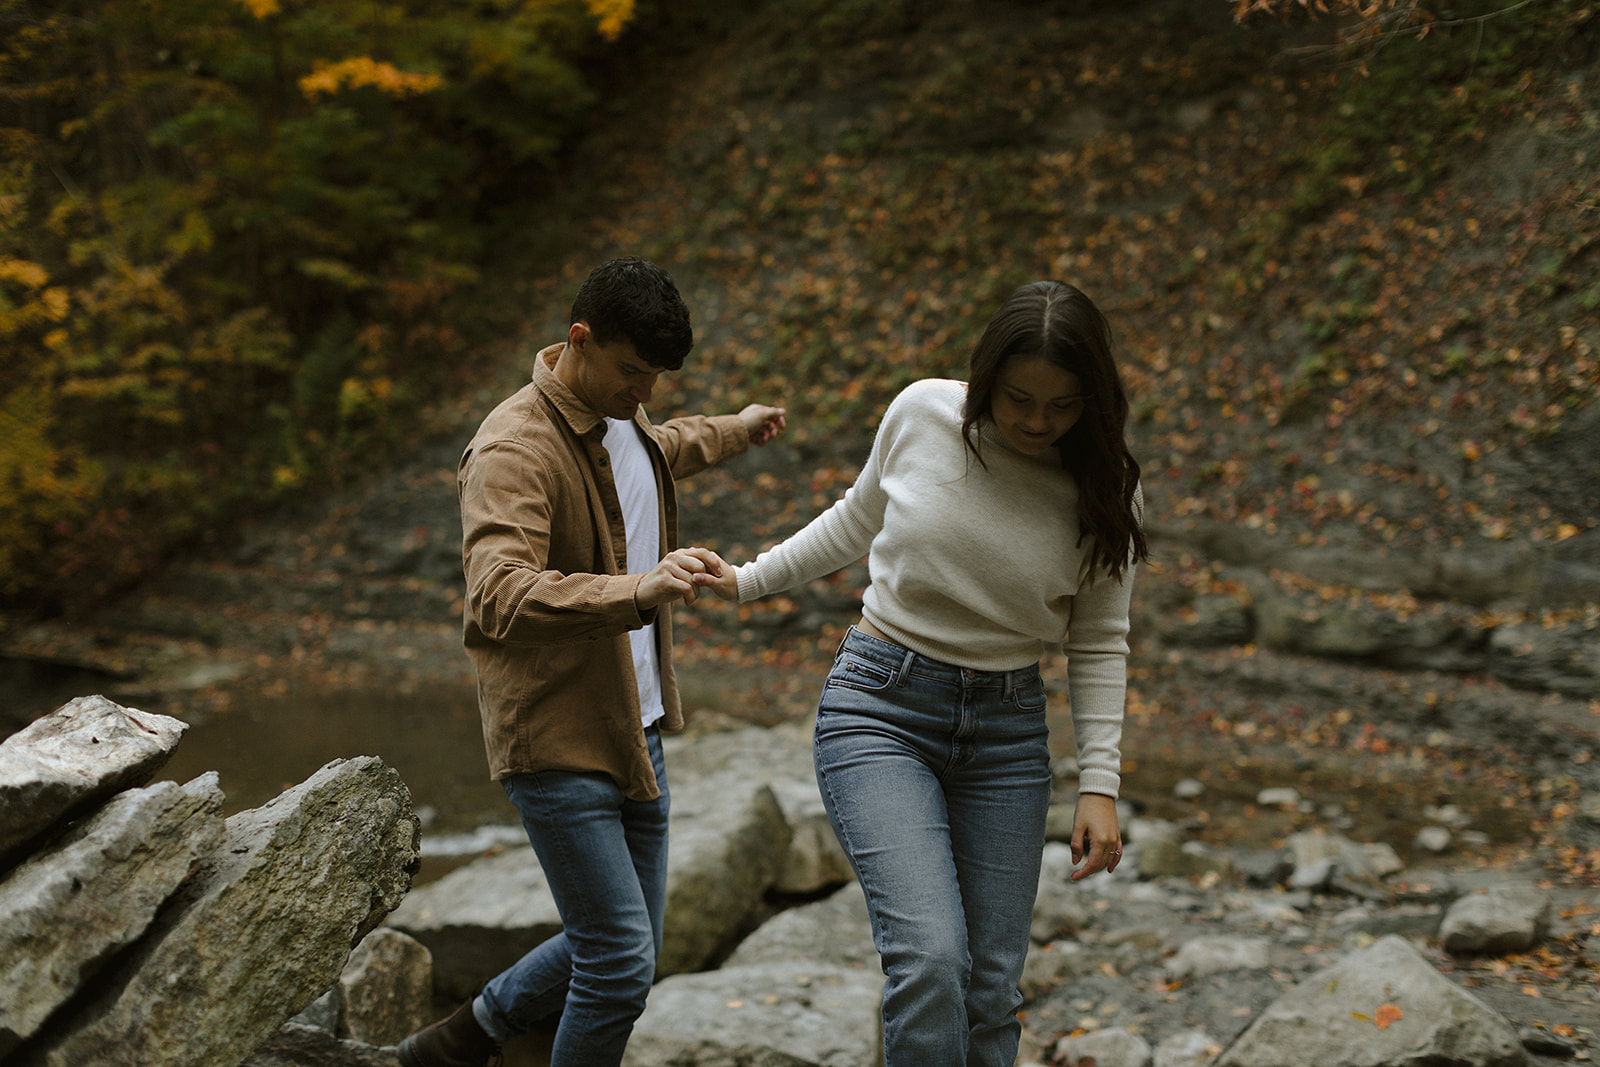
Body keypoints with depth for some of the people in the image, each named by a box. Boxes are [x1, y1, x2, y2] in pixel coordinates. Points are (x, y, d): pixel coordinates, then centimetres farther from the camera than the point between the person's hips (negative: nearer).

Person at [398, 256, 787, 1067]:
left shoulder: (621, 421, 8)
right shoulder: (514, 451, -22)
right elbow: (498, 599, -37)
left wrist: (732, 431, 49)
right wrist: (637, 591, -49)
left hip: (634, 733, 9)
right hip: (558, 744, -9)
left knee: (625, 951, 16)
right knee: (620, 962, -9)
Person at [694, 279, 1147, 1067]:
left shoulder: (1104, 490, -6)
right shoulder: (922, 414, -8)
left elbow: (1099, 644, 2)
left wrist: (1099, 786, -4)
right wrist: (750, 581, 16)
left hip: (1007, 730, 2)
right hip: (880, 707, -2)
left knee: (991, 992, 2)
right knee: (930, 958, -21)